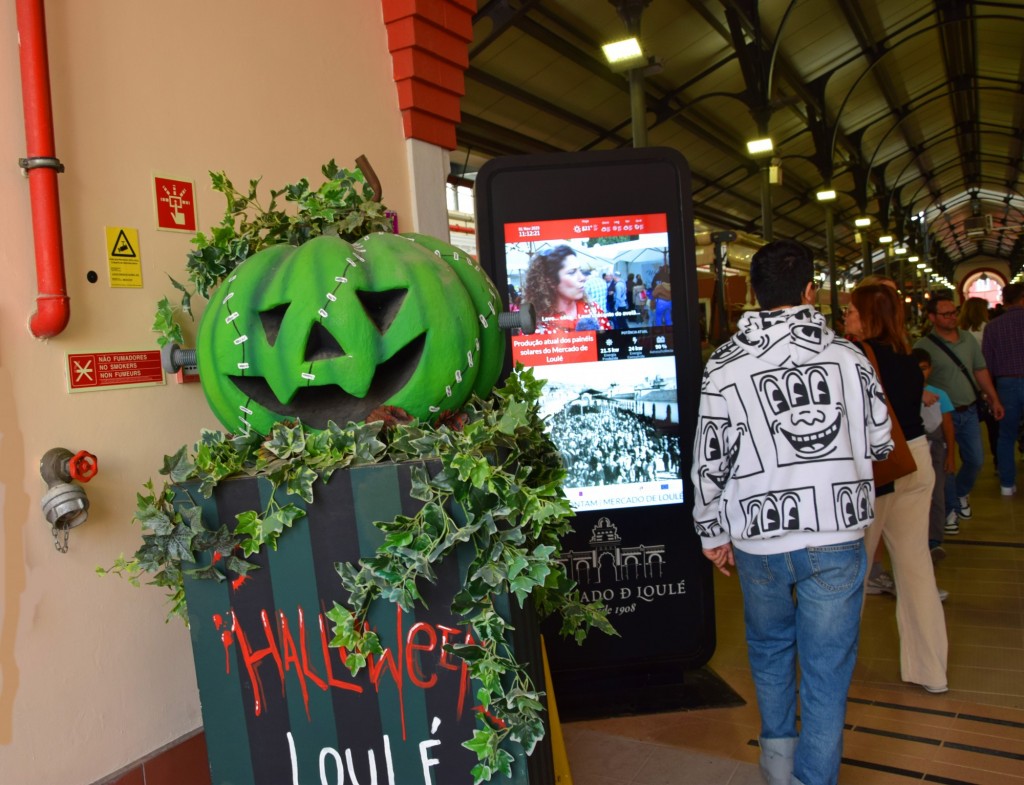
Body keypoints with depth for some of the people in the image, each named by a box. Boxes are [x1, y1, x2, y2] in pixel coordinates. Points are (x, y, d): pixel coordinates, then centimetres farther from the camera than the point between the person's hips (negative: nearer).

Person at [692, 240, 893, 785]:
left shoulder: (723, 366, -7)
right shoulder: (847, 355, -3)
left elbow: (709, 460, -5)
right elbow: (880, 442, 6)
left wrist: (712, 533, 7)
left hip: (760, 538, 1)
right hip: (837, 535, 0)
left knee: (770, 646, 23)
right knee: (826, 666, 10)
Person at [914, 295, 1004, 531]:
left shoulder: (968, 339, 5)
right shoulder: (923, 346, -13)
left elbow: (980, 370, 12)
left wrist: (994, 399, 13)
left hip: (969, 411, 5)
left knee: (975, 460, 12)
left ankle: (961, 493, 40)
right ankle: (949, 510, 18)